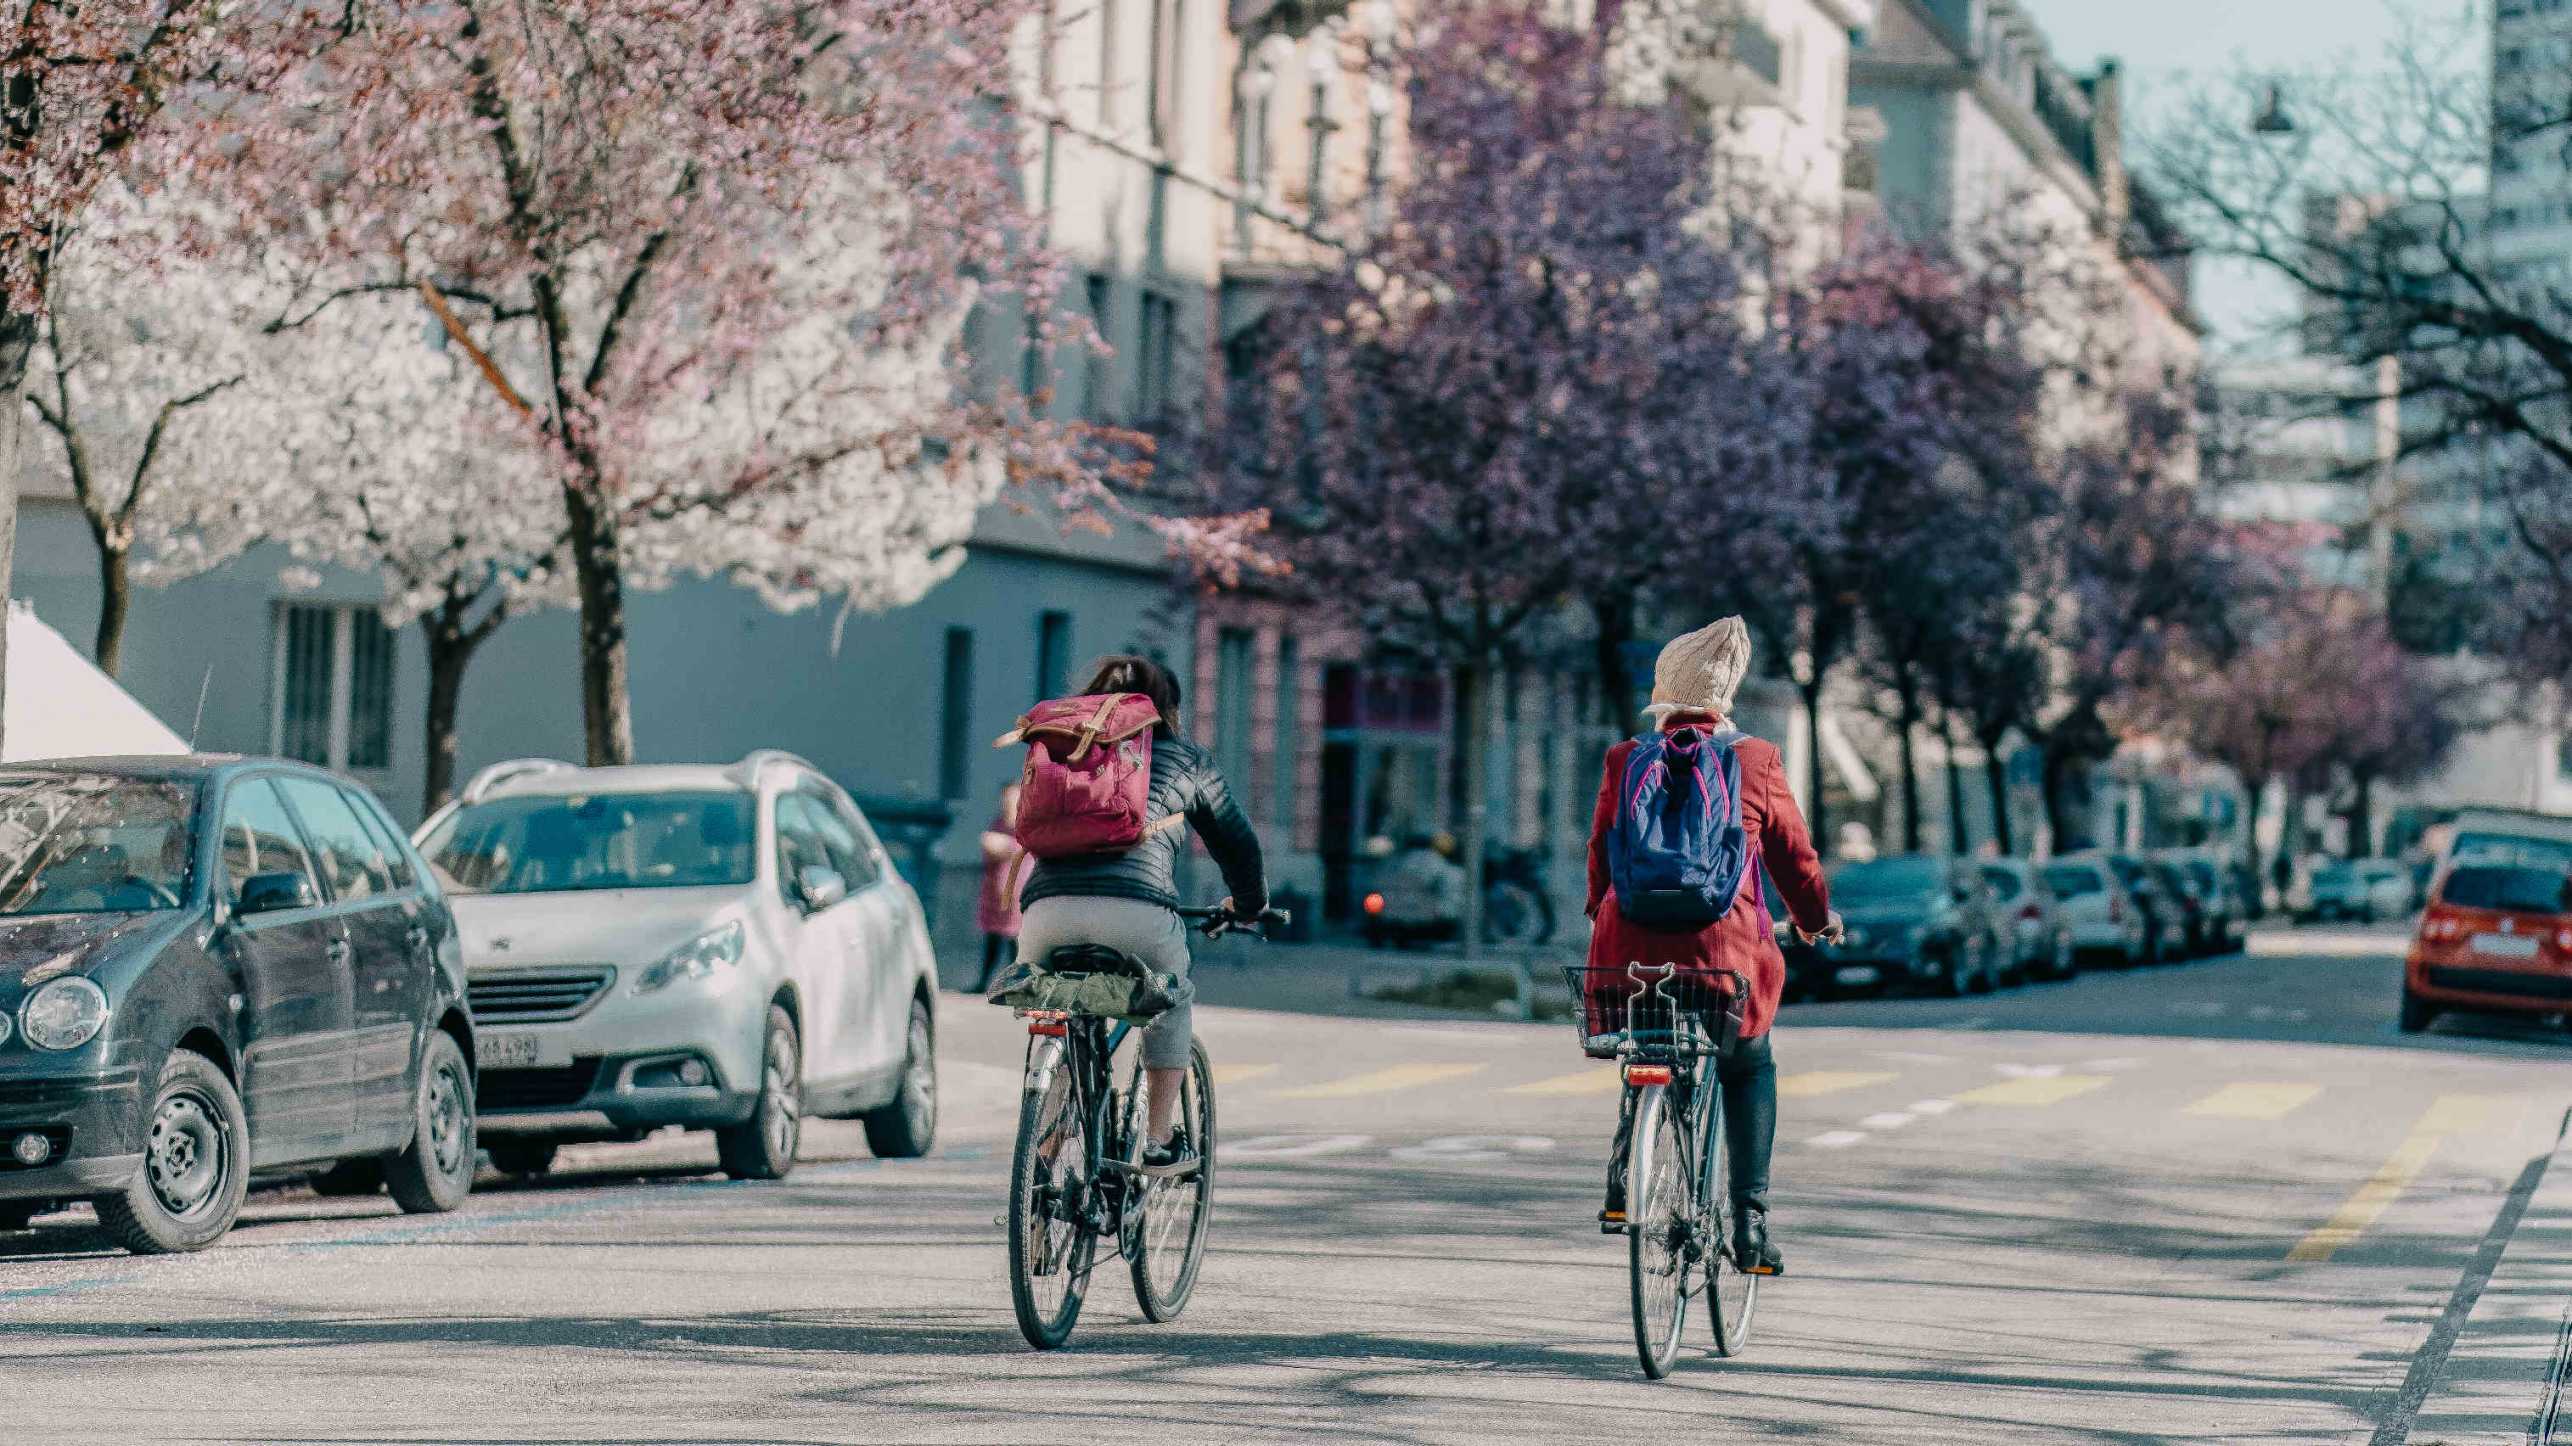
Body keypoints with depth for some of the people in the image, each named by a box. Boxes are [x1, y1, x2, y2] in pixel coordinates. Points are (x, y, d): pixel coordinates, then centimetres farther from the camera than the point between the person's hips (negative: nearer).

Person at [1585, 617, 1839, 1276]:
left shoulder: (1626, 762, 3)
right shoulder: (1757, 763, -2)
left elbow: (1601, 852, 12)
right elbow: (1793, 854, 6)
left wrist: (1603, 912, 32)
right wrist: (1817, 918, 24)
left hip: (1635, 944, 2)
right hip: (1727, 947, -2)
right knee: (1750, 1070, 20)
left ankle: (1623, 1176, 6)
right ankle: (1750, 1215, 5)